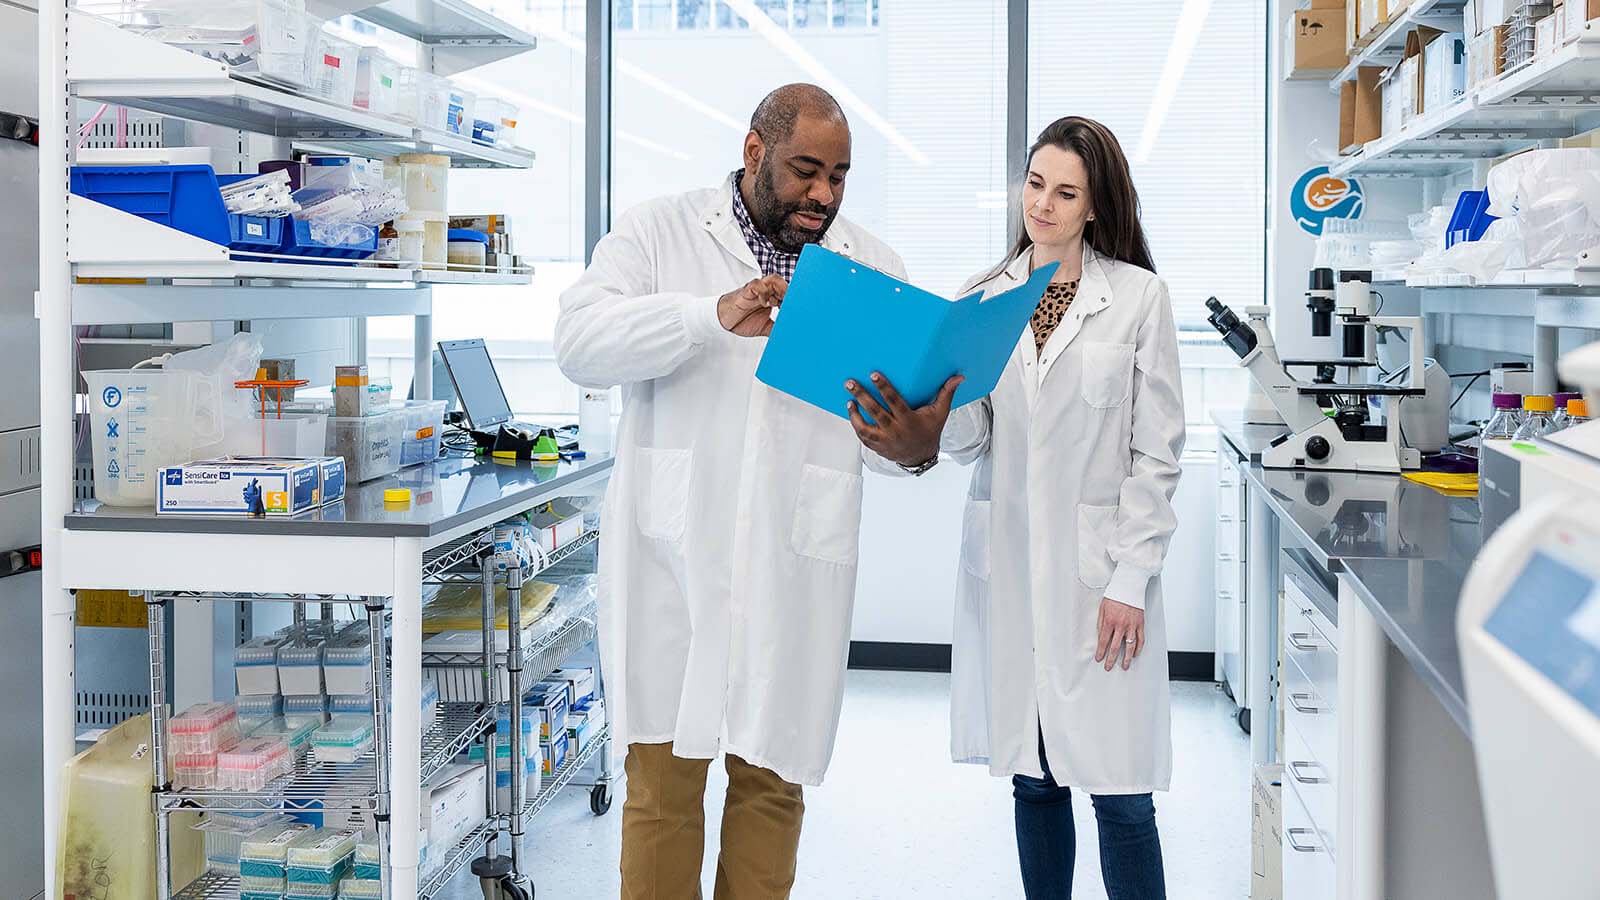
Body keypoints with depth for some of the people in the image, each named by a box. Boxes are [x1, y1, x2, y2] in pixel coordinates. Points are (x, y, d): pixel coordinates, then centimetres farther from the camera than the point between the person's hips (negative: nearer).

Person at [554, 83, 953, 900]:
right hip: (674, 556, -2)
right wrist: (713, 314, -23)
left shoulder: (871, 266, 12)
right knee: (664, 777, 2)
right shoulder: (659, 233, 6)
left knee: (773, 778, 8)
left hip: (796, 566, 2)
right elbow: (580, 340, -9)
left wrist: (918, 439, -17)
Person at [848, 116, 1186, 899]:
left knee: (1120, 796, -3)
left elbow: (1156, 452, -3)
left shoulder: (1138, 297, -2)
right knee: (1034, 781, 11)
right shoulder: (984, 297, 8)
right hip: (1005, 566, 4)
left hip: (1097, 566, -3)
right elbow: (971, 440, 4)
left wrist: (1131, 578, -9)